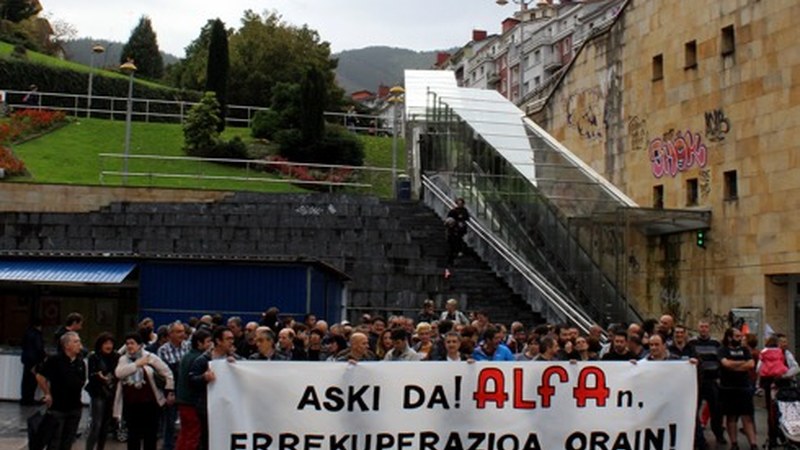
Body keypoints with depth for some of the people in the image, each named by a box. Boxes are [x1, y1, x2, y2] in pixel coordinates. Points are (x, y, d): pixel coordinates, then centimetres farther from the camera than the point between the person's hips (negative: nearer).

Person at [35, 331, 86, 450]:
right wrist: (48, 394, -5)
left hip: (75, 407, 5)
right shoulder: (55, 360, -12)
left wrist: (76, 394, 8)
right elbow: (40, 376, -8)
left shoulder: (81, 363, 5)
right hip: (57, 407, -5)